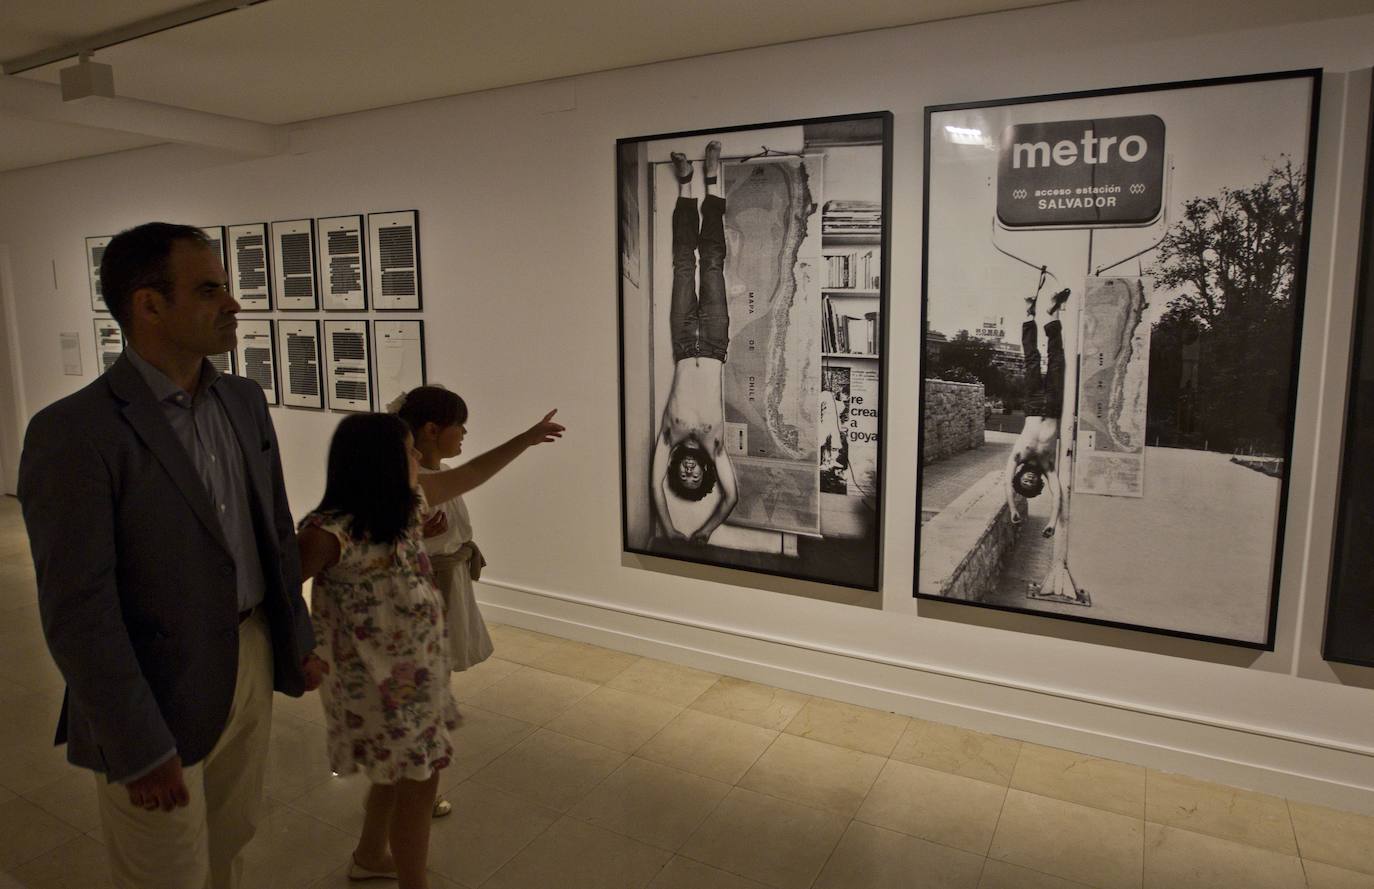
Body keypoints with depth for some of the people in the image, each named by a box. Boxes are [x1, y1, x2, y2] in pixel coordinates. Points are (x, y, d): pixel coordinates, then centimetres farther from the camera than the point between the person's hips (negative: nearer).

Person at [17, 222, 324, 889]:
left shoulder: (244, 401, 2)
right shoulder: (74, 432, -20)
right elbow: (77, 611, -19)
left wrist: (298, 639, 13)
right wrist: (141, 750, -16)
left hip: (251, 664, 6)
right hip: (158, 695, -6)